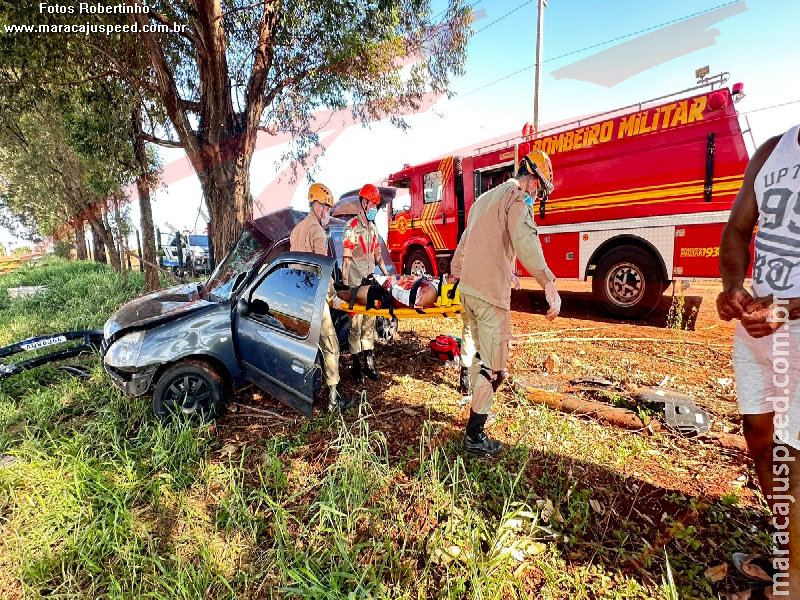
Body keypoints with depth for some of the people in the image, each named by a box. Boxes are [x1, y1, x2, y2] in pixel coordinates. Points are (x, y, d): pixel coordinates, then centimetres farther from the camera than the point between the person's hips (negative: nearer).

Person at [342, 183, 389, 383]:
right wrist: (345, 287, -17)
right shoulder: (352, 228, -9)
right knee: (355, 325, -1)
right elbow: (346, 259, -13)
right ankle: (356, 364, 9)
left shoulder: (373, 227, 14)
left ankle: (369, 361, 22)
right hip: (355, 285, -7)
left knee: (369, 322, 12)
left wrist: (386, 273, 8)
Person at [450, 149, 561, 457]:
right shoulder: (516, 197, -8)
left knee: (482, 354, 23)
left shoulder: (484, 199, 20)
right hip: (491, 293, -9)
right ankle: (474, 437, 5)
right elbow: (525, 241, -28)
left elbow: (465, 241, 29)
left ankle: (477, 408, 35)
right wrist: (549, 284, -37)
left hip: (467, 289, 9)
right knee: (494, 368, -2)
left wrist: (455, 272, 40)